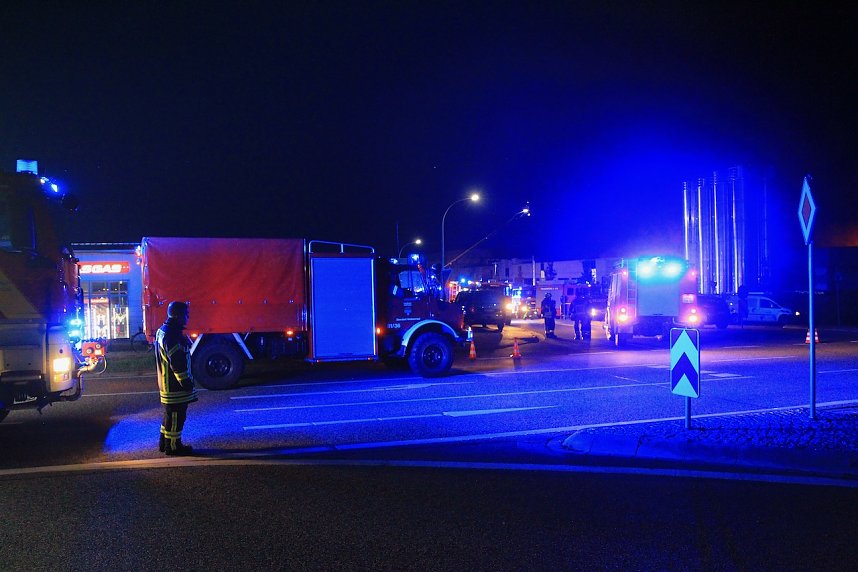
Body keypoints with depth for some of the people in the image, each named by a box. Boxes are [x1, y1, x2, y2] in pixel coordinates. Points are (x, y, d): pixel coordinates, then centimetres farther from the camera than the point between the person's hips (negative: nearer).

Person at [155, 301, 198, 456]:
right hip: (175, 386, -11)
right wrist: (186, 382, -19)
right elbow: (178, 363, -23)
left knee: (170, 414, 20)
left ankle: (164, 442, 28)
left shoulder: (162, 331, 12)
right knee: (176, 415, -1)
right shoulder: (172, 335, -22)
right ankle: (173, 445, 7)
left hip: (166, 383, 11)